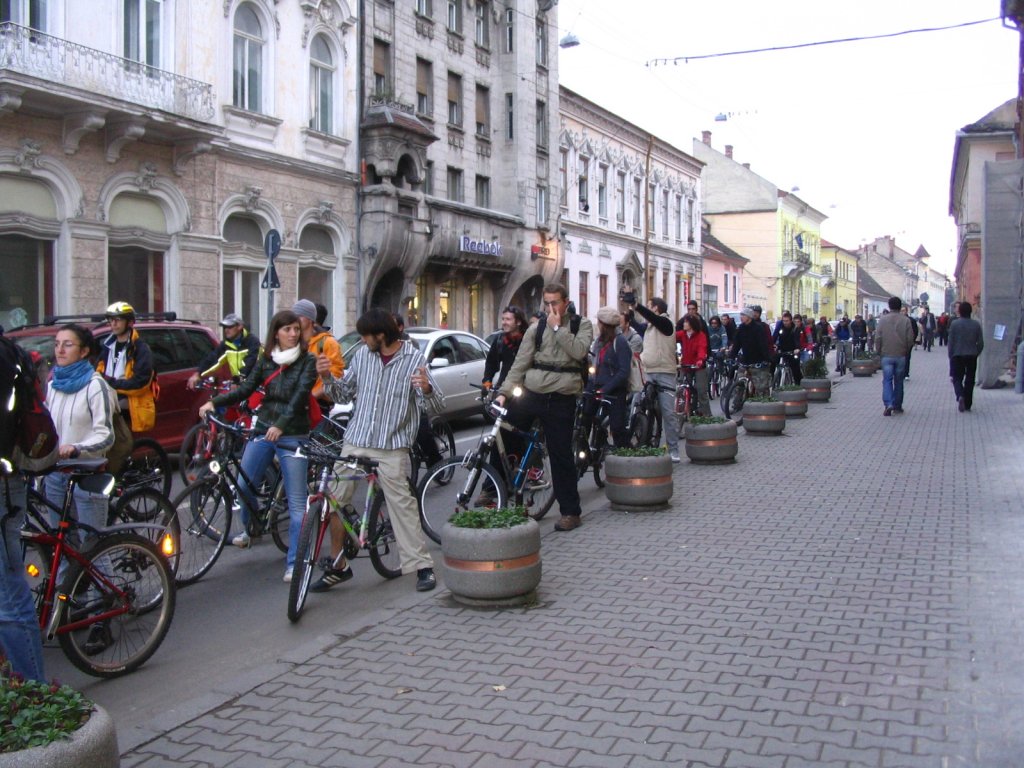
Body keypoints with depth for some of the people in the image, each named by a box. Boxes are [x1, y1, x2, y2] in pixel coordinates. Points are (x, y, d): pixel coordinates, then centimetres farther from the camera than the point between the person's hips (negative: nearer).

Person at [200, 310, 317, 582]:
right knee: (243, 485, 7)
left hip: (292, 434, -4)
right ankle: (250, 529, 38)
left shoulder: (307, 361, -5)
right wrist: (215, 402, -7)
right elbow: (246, 388, 7)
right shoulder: (266, 360, 9)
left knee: (296, 500, -5)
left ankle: (294, 563, 0)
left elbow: (300, 395, -18)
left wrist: (281, 424, -32)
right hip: (262, 429, 4)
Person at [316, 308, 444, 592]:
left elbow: (436, 406, -9)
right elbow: (344, 394, 14)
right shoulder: (362, 355, 7)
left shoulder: (414, 359, -5)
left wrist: (427, 388, -31)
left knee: (402, 504, -4)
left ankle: (422, 566, 8)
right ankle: (338, 566, 19)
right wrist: (327, 378, -4)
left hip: (392, 446, -4)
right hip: (355, 442, 5)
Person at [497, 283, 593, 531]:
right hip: (532, 395, 3)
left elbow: (579, 351, -14)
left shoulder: (581, 325, 5)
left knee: (561, 455, 2)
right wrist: (504, 392, -7)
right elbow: (520, 364, 3)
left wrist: (557, 327, -12)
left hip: (562, 400, -3)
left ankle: (571, 513, 13)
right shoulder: (536, 329, 9)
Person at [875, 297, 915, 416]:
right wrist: (906, 351, 13)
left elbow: (878, 338, -4)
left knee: (887, 380, 0)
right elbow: (910, 339, -3)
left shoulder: (883, 320, -4)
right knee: (898, 381, 11)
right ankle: (897, 406, 17)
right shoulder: (906, 320, -3)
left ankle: (888, 404, -17)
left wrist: (878, 352, 8)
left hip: (886, 355, -1)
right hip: (901, 356, 1)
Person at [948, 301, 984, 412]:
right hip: (972, 356, 2)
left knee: (957, 378, 6)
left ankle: (960, 396, -21)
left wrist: (950, 356, 4)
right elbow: (981, 343, 1)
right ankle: (967, 404, 14)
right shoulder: (976, 324, -1)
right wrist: (976, 353, 16)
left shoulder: (954, 324, -9)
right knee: (970, 380, 11)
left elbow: (951, 342, -7)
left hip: (957, 356, -2)